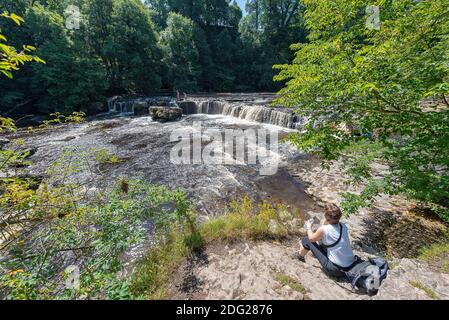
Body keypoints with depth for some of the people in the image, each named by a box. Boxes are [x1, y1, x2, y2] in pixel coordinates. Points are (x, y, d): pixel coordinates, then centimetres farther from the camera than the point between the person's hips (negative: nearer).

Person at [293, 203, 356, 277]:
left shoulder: (323, 229, -23)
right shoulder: (344, 226, -7)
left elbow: (311, 238, -1)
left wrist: (309, 228, 14)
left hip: (336, 270, -6)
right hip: (351, 266, 6)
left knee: (306, 240, 4)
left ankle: (300, 256, 33)